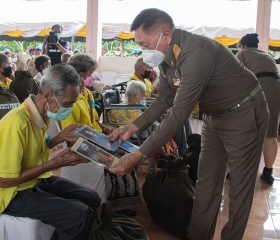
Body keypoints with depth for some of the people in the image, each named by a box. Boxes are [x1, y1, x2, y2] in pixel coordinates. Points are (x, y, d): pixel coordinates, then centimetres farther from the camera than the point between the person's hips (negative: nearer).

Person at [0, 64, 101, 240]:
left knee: (92, 199, 6)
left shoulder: (42, 113, -2)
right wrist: (55, 163, -24)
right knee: (79, 214, -22)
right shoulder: (17, 123, -30)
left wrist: (61, 137, -4)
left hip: (38, 180, 9)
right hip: (15, 193, -8)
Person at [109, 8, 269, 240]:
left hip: (244, 113, -8)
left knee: (240, 186, 3)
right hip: (215, 115, 9)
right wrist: (131, 128, -5)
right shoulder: (166, 56, -5)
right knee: (206, 182, 12)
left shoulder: (195, 54, -33)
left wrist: (138, 156, -34)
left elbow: (179, 113, -35)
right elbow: (164, 100, 6)